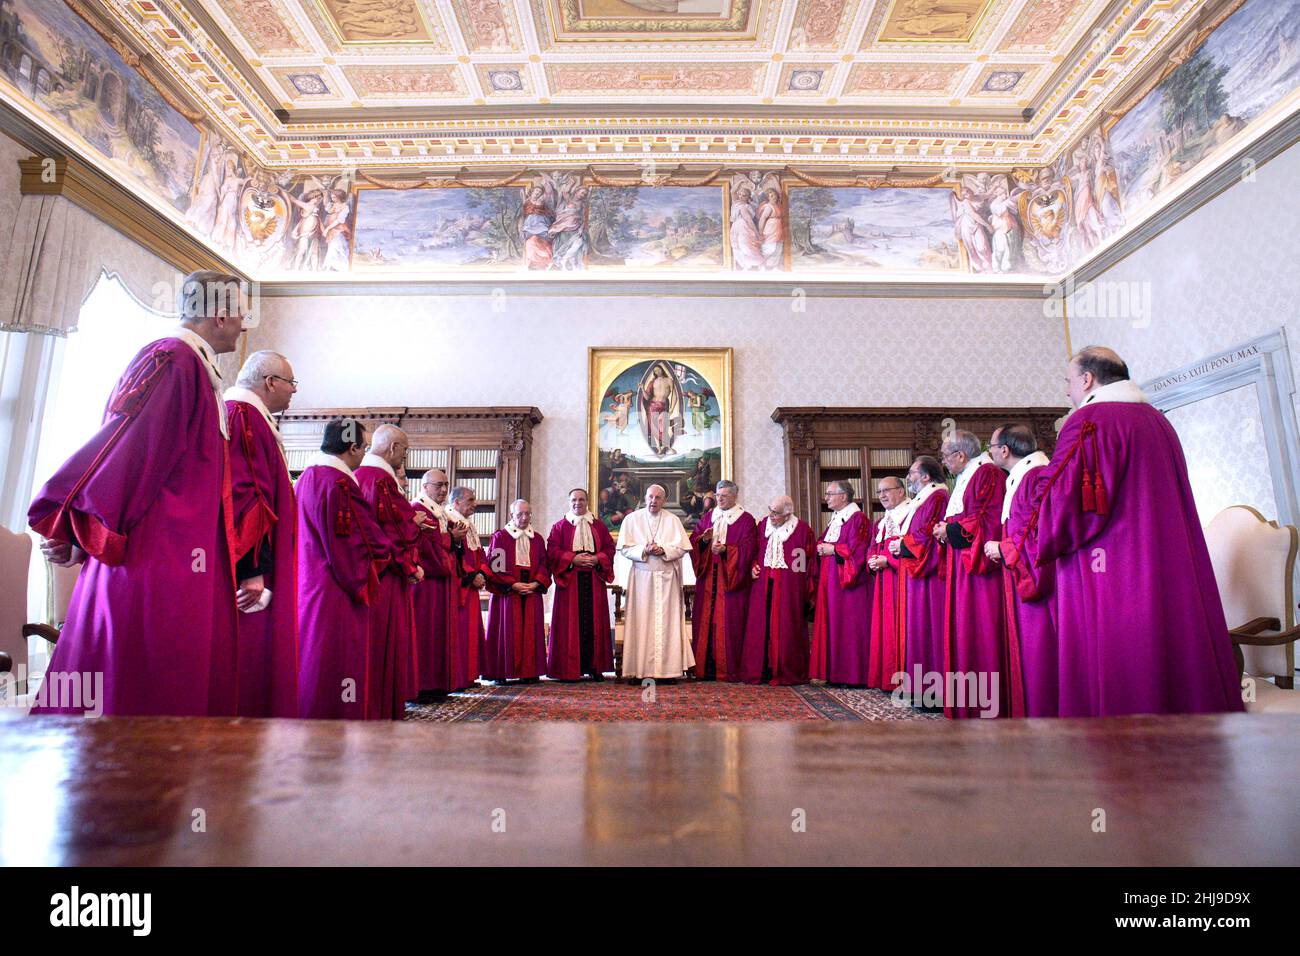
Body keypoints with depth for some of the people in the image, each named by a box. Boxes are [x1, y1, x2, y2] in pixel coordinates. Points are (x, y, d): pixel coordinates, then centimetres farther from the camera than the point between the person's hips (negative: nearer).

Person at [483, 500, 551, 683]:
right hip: (506, 593, -3)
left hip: (532, 592, 4)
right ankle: (501, 673, 4)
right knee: (506, 632, -2)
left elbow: (544, 565, 10)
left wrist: (535, 584, -8)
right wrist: (513, 584, -14)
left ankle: (529, 671, 9)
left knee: (531, 632, 3)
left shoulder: (538, 539, 13)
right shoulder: (499, 537, 1)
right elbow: (495, 566, -5)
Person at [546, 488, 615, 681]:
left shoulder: (598, 526, 14)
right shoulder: (560, 526, 7)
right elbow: (552, 551, -2)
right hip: (569, 581, -2)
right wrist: (573, 559, -15)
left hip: (594, 581, 2)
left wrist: (597, 559, -10)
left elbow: (609, 548, 9)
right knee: (571, 623, -3)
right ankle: (569, 669, 2)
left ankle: (594, 666, 7)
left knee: (594, 622, 1)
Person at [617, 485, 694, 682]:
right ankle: (638, 670, 1)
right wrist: (643, 550, -14)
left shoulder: (673, 520, 8)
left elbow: (682, 547, 2)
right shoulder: (632, 519, 6)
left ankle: (667, 669, 3)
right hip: (642, 577, -1)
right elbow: (624, 548, 1)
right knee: (641, 622, -2)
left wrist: (663, 550, -13)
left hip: (667, 578, 1)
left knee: (667, 621, -1)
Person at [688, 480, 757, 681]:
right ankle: (704, 667, 10)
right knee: (705, 620, 3)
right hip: (707, 579, 4)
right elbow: (692, 541, 9)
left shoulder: (745, 519, 1)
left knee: (728, 622, -3)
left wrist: (725, 549, -21)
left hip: (731, 579, -4)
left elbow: (747, 549, -8)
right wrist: (704, 540, -11)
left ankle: (728, 669, 5)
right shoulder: (707, 518, 15)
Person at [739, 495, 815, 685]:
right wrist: (753, 566, 2)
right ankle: (759, 671, 12)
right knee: (760, 628, 4)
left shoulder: (802, 529, -6)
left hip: (788, 588, -4)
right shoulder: (763, 524, 8)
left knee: (785, 630, 1)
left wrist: (809, 592, -4)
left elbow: (810, 562, -4)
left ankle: (787, 673, 13)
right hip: (763, 585, 4)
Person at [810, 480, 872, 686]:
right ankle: (836, 673, 14)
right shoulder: (833, 520, 18)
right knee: (832, 625, 9)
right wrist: (822, 548, 2)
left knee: (849, 627, -5)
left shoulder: (857, 519, -10)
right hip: (830, 582, 9)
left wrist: (832, 550, -15)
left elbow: (856, 550, -18)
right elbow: (824, 543, 23)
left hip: (848, 583, -9)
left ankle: (854, 675, 2)